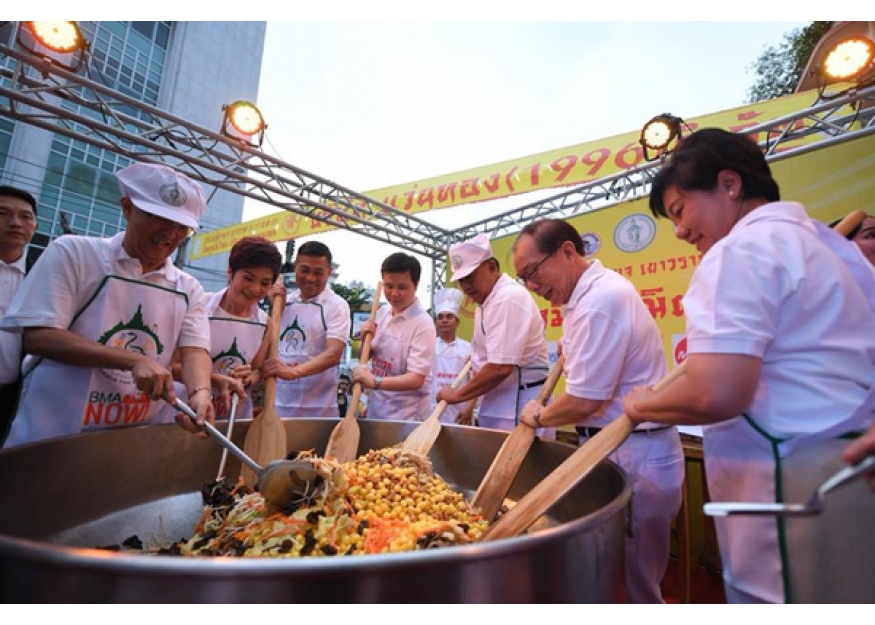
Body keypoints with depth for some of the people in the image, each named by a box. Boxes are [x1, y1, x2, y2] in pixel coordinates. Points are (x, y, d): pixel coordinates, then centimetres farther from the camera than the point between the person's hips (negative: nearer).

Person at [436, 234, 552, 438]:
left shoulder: (508, 297, -19)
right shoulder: (489, 301, 14)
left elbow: (501, 368, -25)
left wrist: (456, 395, -14)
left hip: (517, 407, -10)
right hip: (497, 403, 10)